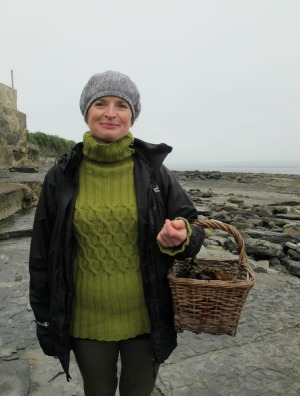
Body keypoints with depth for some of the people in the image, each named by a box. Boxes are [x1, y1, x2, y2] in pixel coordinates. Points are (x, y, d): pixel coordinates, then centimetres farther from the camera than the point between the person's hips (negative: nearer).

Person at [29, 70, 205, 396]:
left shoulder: (153, 170, -9)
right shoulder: (62, 176, -8)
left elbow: (193, 230, -3)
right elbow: (42, 253, -2)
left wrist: (180, 238, -27)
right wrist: (44, 319, 2)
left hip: (146, 318, 0)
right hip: (88, 321, 1)